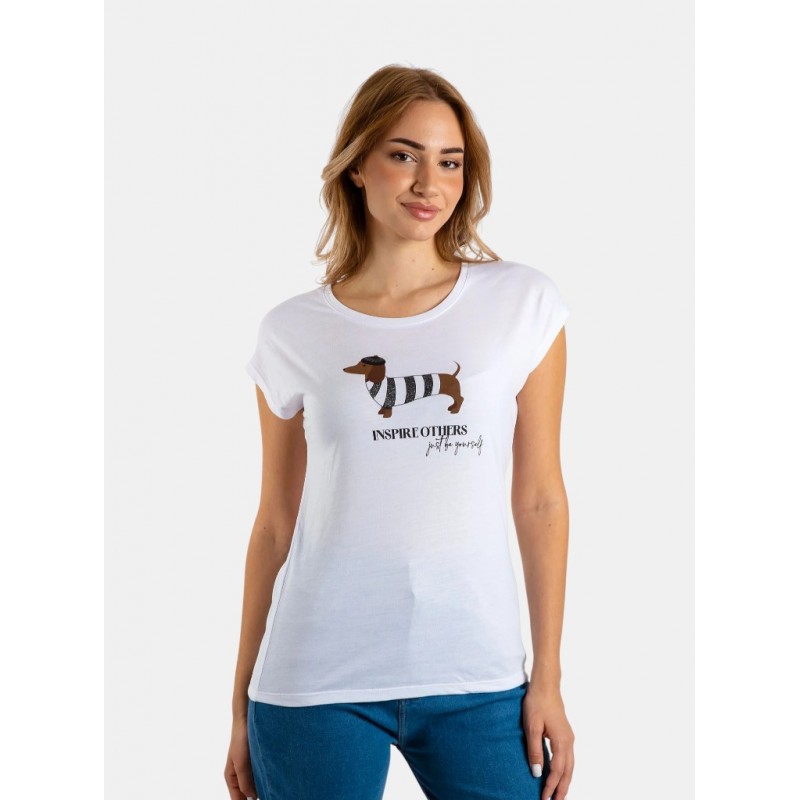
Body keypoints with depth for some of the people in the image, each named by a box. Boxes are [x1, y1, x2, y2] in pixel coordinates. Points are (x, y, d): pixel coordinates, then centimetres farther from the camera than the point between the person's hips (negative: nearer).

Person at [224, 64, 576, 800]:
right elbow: (276, 523, 7)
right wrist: (242, 705, 9)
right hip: (319, 680, 0)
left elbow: (540, 498, 2)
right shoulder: (293, 333, 2)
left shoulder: (524, 302, 1)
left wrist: (548, 679, 1)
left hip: (477, 677, 0)